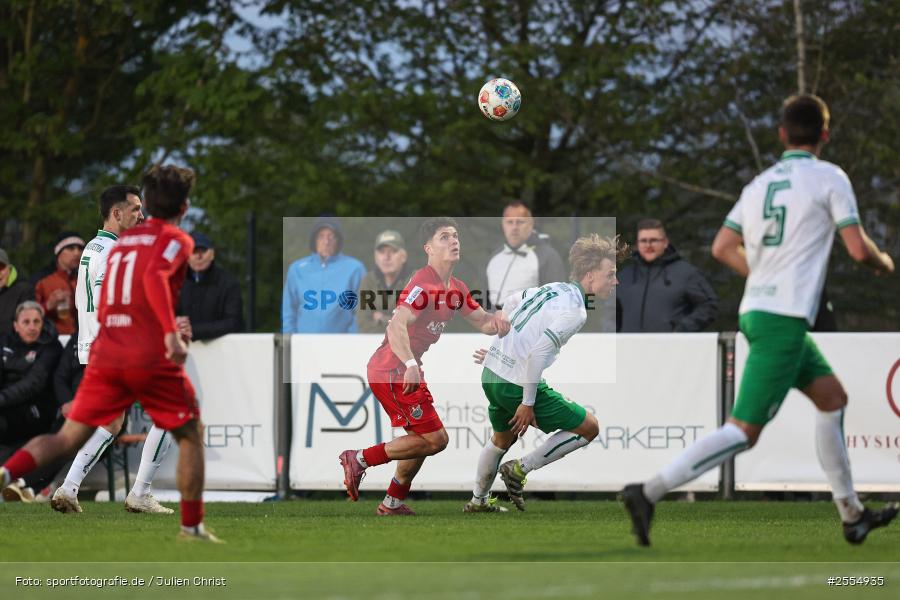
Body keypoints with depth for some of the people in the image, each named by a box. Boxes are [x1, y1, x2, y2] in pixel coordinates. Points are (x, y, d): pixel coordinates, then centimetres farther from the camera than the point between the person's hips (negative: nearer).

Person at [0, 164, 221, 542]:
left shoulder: (122, 240, 21)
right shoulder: (176, 240, 1)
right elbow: (155, 277, -20)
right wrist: (171, 333, -28)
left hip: (105, 355, 5)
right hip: (152, 359, -5)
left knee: (68, 439, 2)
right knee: (189, 437, 13)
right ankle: (191, 526, 12)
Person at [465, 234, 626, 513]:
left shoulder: (554, 289, 8)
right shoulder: (574, 311, -19)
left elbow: (510, 303, 23)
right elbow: (538, 354, -25)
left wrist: (500, 351, 33)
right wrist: (527, 404, -18)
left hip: (492, 372, 9)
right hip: (518, 383, -9)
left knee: (502, 438, 33)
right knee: (589, 427, 0)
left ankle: (478, 501, 47)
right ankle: (521, 469, 1)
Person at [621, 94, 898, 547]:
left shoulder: (760, 184, 12)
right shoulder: (828, 178, -5)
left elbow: (722, 248, 11)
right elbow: (858, 249, -8)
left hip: (757, 310, 8)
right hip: (785, 319, -8)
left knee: (832, 398, 20)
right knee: (744, 431, -10)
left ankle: (852, 514, 24)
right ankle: (650, 492, -19)